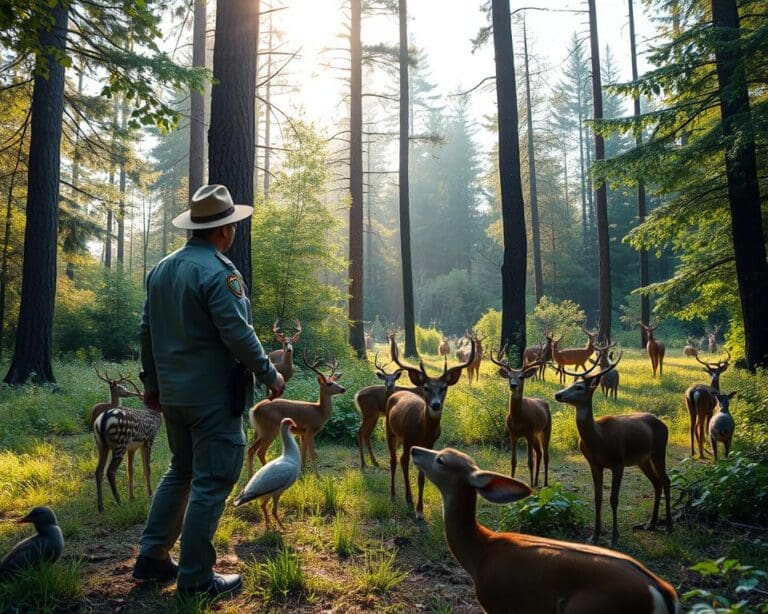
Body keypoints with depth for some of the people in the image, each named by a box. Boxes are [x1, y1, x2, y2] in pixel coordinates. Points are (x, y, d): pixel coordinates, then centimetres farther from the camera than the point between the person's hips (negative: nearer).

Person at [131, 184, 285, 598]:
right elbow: (238, 334, -19)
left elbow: (147, 331, 13)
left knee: (179, 471, 21)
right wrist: (269, 375, -8)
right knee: (212, 482, 1)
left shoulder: (162, 268, 9)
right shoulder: (218, 271, -16)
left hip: (173, 393, 9)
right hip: (213, 395, -8)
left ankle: (152, 557, 27)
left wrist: (151, 382, 21)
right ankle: (195, 577, 10)